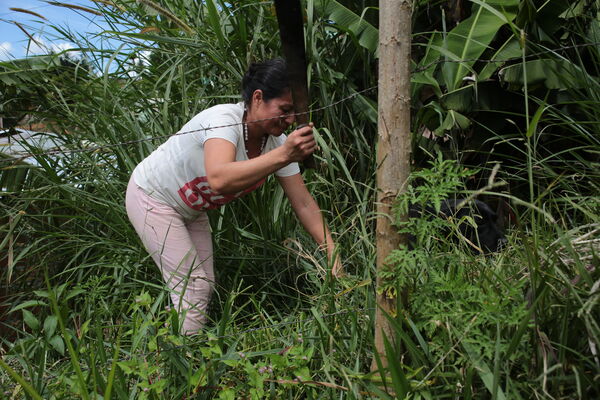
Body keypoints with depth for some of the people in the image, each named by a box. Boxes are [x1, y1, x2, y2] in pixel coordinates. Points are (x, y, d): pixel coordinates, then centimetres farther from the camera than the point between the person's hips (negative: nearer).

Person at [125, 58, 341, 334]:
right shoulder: (224, 119, -34)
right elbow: (219, 180, -55)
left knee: (205, 286, 10)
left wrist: (332, 254, -20)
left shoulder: (277, 141, -14)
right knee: (192, 288, -10)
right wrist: (284, 155, -61)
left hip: (190, 210, 7)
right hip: (152, 197, -7)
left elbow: (304, 204, -12)